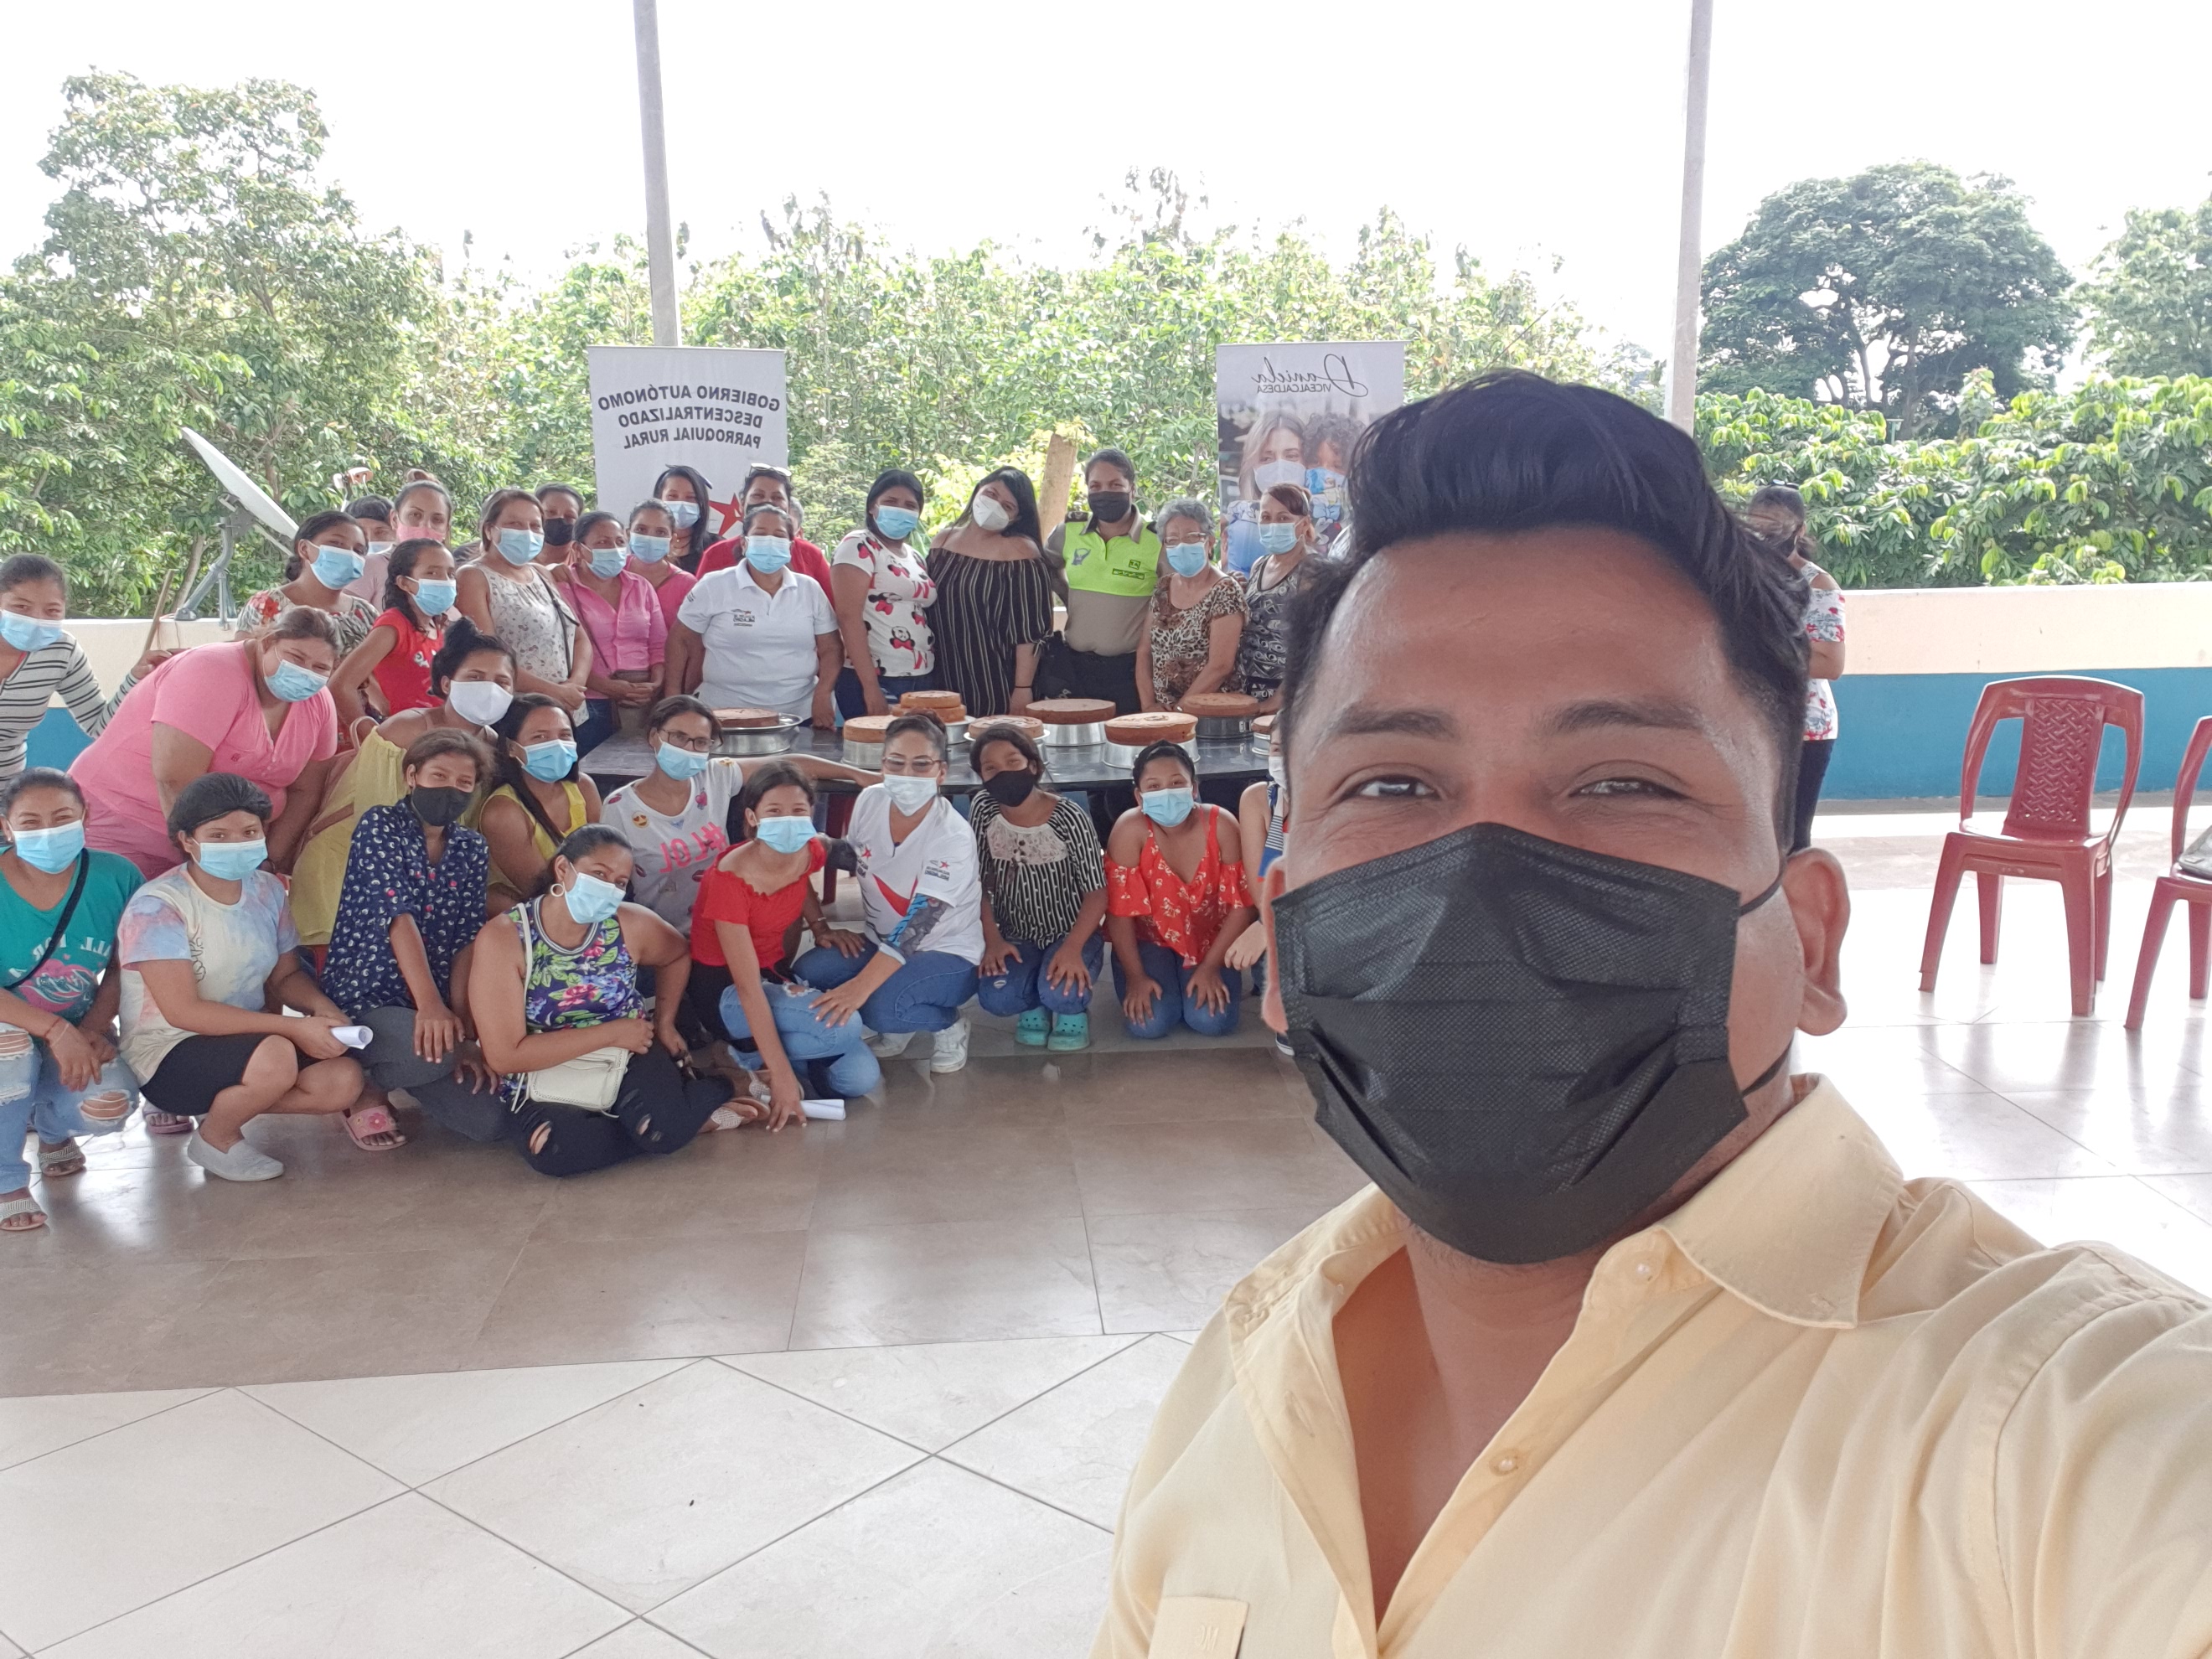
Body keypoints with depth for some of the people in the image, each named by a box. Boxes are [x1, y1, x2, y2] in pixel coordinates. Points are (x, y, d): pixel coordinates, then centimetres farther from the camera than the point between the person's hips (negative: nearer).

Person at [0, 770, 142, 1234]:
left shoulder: (116, 877, -12)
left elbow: (123, 967, -3)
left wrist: (93, 1029, -18)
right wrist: (56, 1031, -34)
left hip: (77, 1030, 2)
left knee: (109, 1103, -25)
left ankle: (52, 1128, 19)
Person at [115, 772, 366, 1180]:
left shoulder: (267, 891, 3)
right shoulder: (158, 907, -17)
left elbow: (287, 974, 10)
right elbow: (182, 1012, -23)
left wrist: (321, 1007, -16)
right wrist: (295, 1027, -28)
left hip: (248, 1039, 6)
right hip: (167, 1054, -6)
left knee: (344, 1080, -18)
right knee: (274, 1056, -35)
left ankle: (216, 1105, 5)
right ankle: (216, 1137, -2)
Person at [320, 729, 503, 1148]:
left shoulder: (472, 849, 8)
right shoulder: (379, 827, -5)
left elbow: (466, 942, 1)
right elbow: (397, 915, -18)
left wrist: (463, 1028, -10)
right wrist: (429, 1003, -29)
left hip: (438, 1007, 5)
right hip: (365, 999, -5)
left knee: (490, 1121, -8)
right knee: (435, 1054, -36)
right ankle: (367, 1089, 1)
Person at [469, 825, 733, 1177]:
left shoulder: (632, 925, -8)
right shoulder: (503, 937, -18)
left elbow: (676, 957, 19)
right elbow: (504, 1055, -23)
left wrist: (665, 1024, 9)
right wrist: (612, 1033, -21)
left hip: (628, 1057, 1)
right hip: (547, 1079, -1)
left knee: (667, 1132, -31)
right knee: (554, 1150, -35)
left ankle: (721, 1091, 4)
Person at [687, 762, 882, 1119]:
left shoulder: (810, 851, -7)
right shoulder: (731, 878, -27)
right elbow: (748, 987, -29)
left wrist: (820, 925, 3)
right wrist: (782, 1075, -31)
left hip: (776, 974, 7)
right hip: (725, 991, -7)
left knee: (861, 1077, -11)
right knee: (844, 1026, -29)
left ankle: (755, 1052, 7)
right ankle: (748, 1058, -5)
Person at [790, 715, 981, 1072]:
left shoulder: (953, 838, -26)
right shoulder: (870, 802, -9)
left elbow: (915, 930, -32)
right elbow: (849, 862, 10)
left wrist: (859, 987, -39)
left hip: (949, 954, -6)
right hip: (881, 939, 6)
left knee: (883, 1006, -33)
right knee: (806, 975, -17)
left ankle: (949, 1025, 1)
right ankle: (895, 1029, 7)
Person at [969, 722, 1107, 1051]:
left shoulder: (1069, 816, -18)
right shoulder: (983, 810, -8)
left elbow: (1097, 892, -14)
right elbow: (978, 882, 0)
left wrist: (1072, 948, -27)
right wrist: (992, 939, -12)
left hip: (1072, 933, -3)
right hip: (1016, 937, 3)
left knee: (1060, 992, -32)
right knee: (994, 998, -26)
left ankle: (1073, 1009, 8)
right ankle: (1034, 1007, 12)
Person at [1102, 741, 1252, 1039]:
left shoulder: (1221, 825, -22)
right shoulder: (1130, 829, -25)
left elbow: (1241, 904, -13)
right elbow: (1120, 909, -18)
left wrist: (1210, 966, -14)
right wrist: (1136, 976, -17)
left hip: (1209, 939, 1)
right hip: (1149, 937, -1)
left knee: (1212, 1020, -19)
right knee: (1149, 1024, -20)